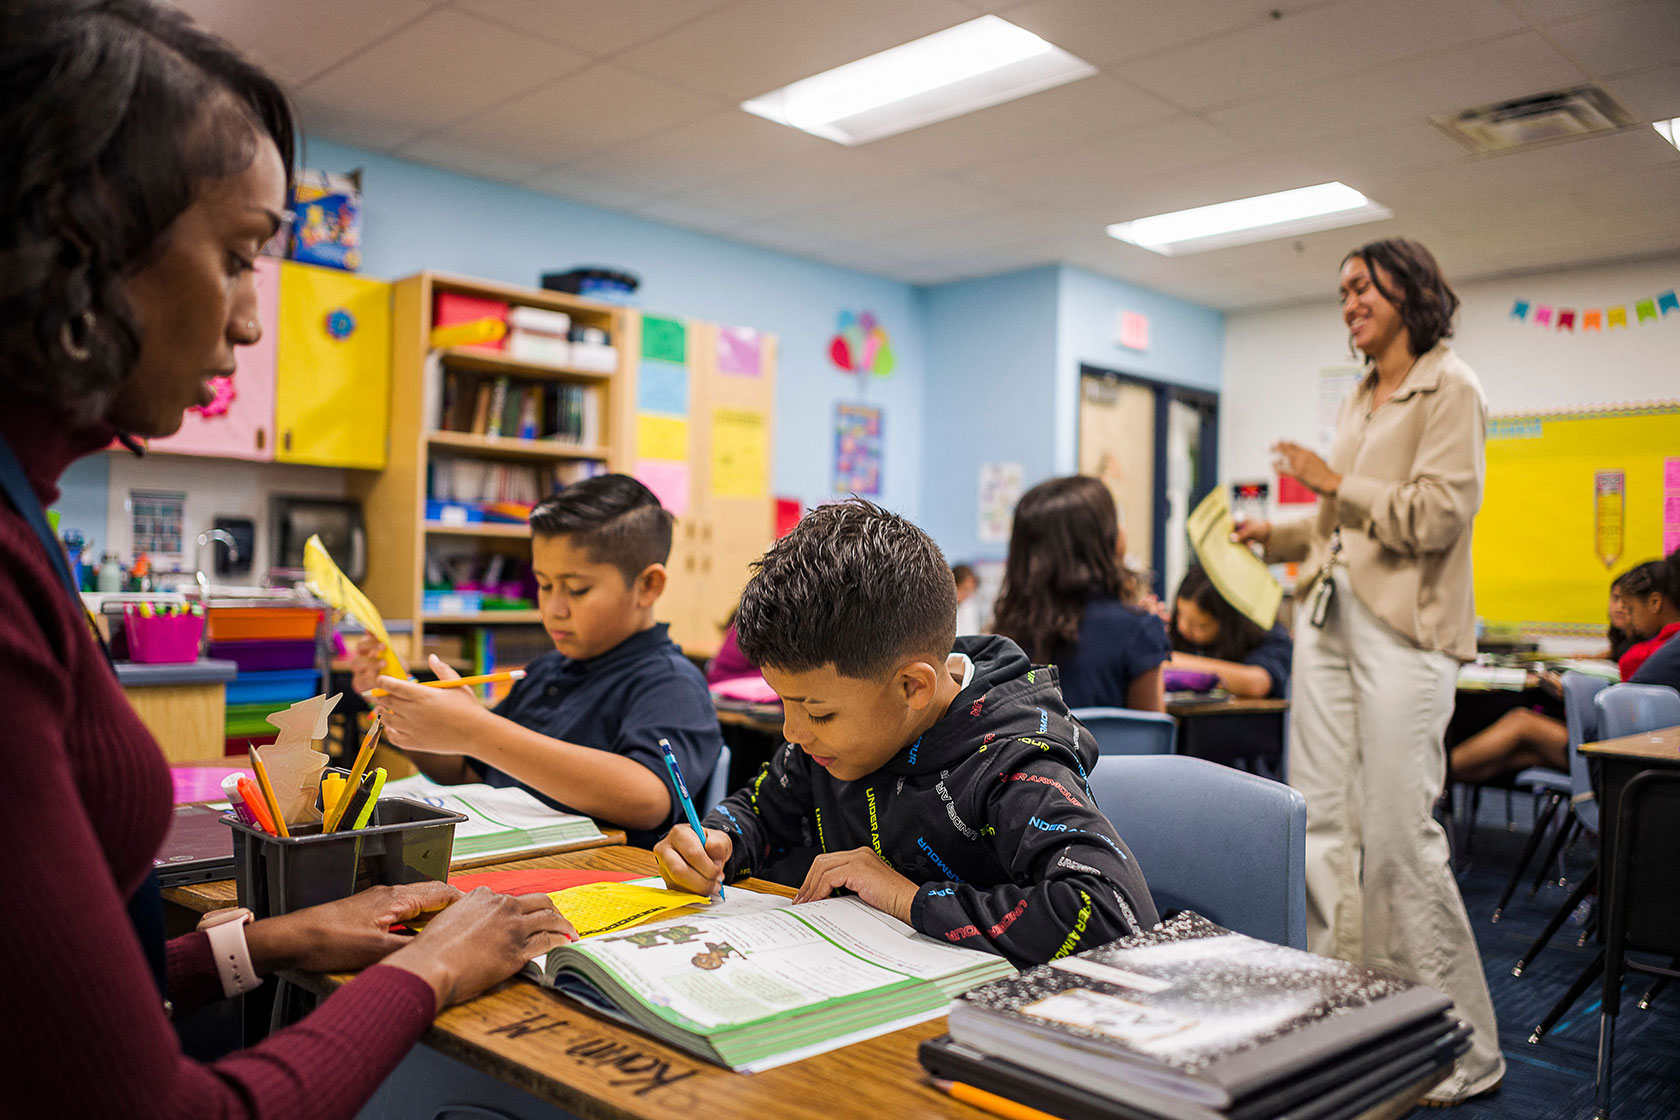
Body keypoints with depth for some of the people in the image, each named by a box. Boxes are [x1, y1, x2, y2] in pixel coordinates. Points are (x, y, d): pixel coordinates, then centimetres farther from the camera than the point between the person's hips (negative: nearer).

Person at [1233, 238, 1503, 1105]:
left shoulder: (1449, 386, -2)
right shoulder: (1358, 402, 21)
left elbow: (1440, 513, -13)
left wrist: (1336, 486, -8)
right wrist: (1275, 536, 20)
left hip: (1402, 626, -8)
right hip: (1330, 615, 8)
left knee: (1397, 832, -8)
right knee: (1319, 824, 6)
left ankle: (1463, 1049, 8)